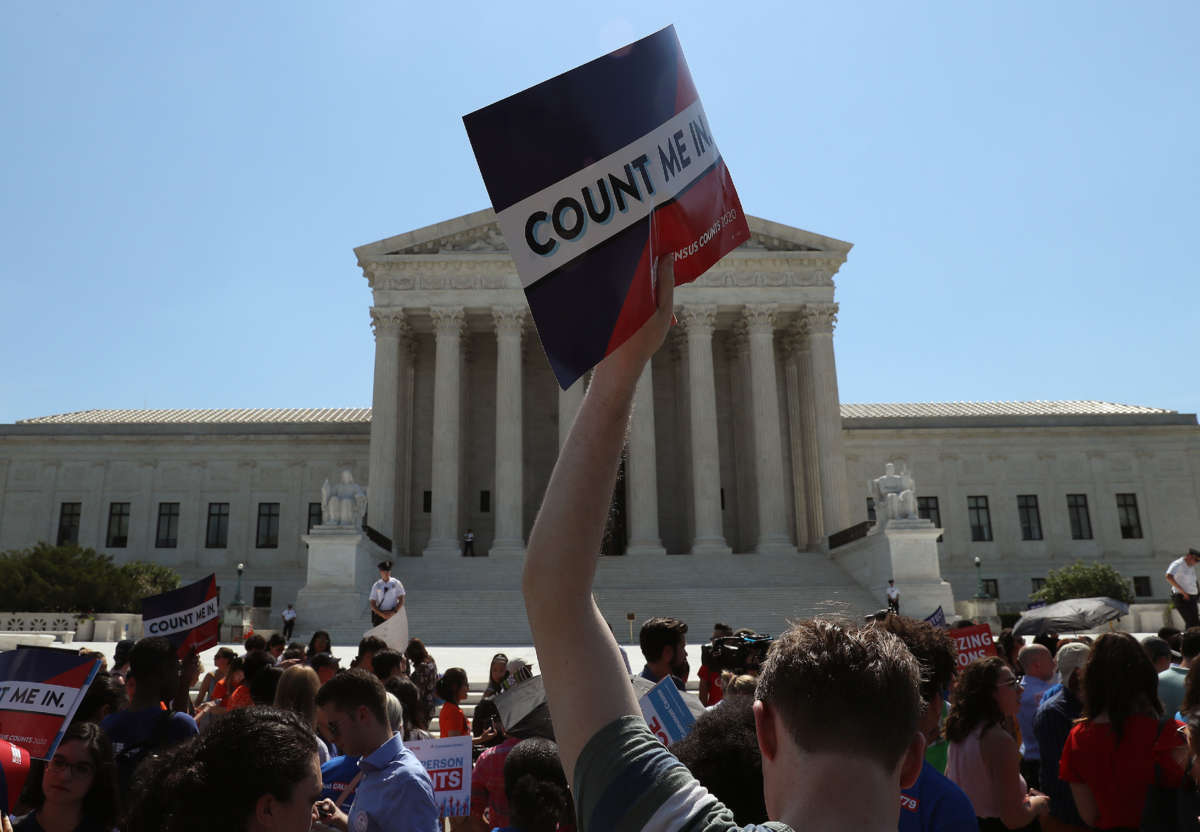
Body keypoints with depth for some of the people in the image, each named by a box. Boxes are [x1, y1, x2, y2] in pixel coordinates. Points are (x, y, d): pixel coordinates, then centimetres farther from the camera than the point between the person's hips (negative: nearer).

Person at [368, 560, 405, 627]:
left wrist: (393, 612, -11)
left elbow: (401, 600, 2)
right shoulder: (376, 585, 6)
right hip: (379, 615, 1)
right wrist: (382, 614, -11)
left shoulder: (396, 583, 4)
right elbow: (372, 604, 3)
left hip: (393, 614, -1)